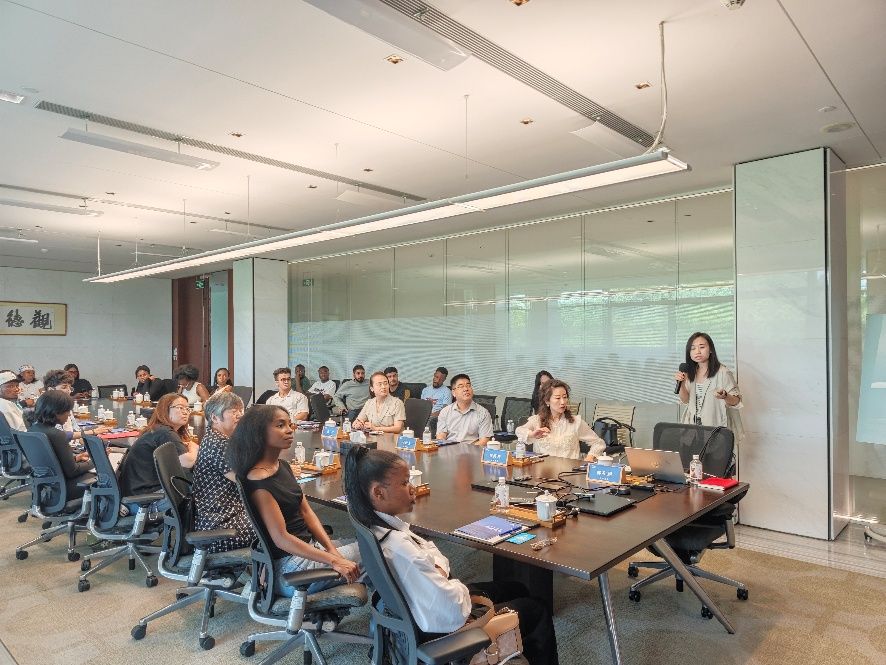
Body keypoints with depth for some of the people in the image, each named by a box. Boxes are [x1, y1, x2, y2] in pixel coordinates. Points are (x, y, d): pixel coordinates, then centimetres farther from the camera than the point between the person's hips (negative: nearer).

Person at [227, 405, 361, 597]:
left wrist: (332, 549, -5)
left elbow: (306, 511, 7)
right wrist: (334, 561, -25)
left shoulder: (282, 466, 7)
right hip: (290, 564, -9)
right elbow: (281, 538, -23)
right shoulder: (258, 482, -21)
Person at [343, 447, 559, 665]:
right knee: (537, 611, 11)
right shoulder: (398, 547, -37)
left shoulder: (377, 524, -9)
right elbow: (453, 610, -34)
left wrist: (438, 570, -11)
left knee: (516, 589, 25)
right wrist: (459, 587, -14)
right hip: (445, 629, -8)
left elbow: (428, 549, 7)